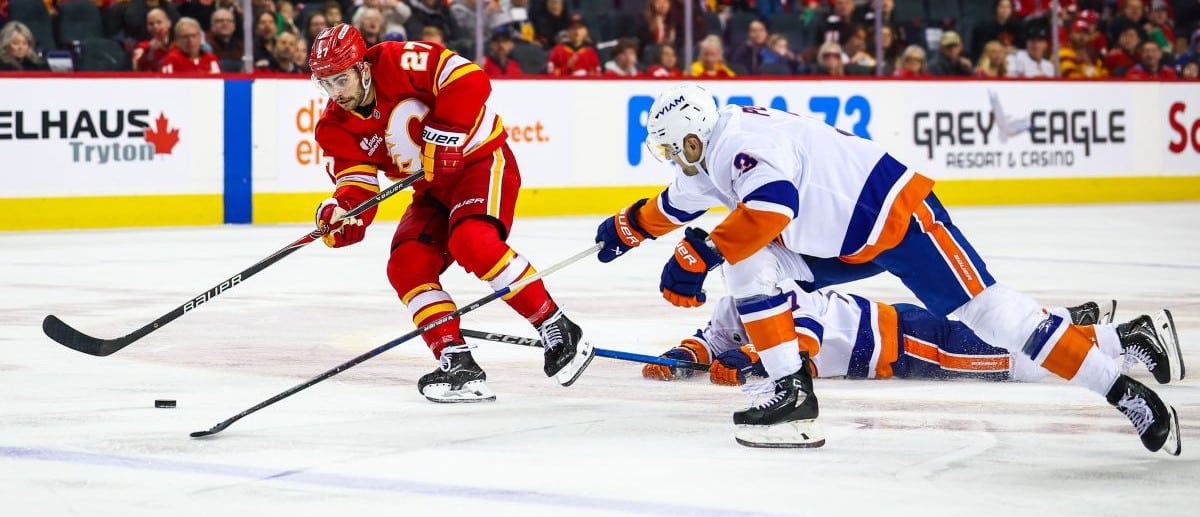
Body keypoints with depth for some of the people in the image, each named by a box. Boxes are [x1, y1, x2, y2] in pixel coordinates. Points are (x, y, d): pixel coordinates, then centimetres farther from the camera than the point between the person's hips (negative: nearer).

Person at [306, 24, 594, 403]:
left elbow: (469, 80, -27)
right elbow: (356, 180, -6)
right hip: (433, 190, 8)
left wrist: (442, 136, -29)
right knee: (406, 266, -12)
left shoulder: (399, 63, -21)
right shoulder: (337, 127, -2)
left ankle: (558, 331, -22)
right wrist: (342, 211, -28)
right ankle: (457, 365, -12)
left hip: (480, 160, -8)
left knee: (472, 243, -30)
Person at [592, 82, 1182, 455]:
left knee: (985, 310, -15)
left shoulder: (742, 138, -20)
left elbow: (772, 205, -36)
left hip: (898, 213, -10)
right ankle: (793, 396, 0)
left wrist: (700, 252, -32)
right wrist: (627, 227, 45)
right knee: (747, 266, 0)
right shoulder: (709, 164, 13)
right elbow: (677, 205, 34)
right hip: (838, 244, 10)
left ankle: (1124, 391, -14)